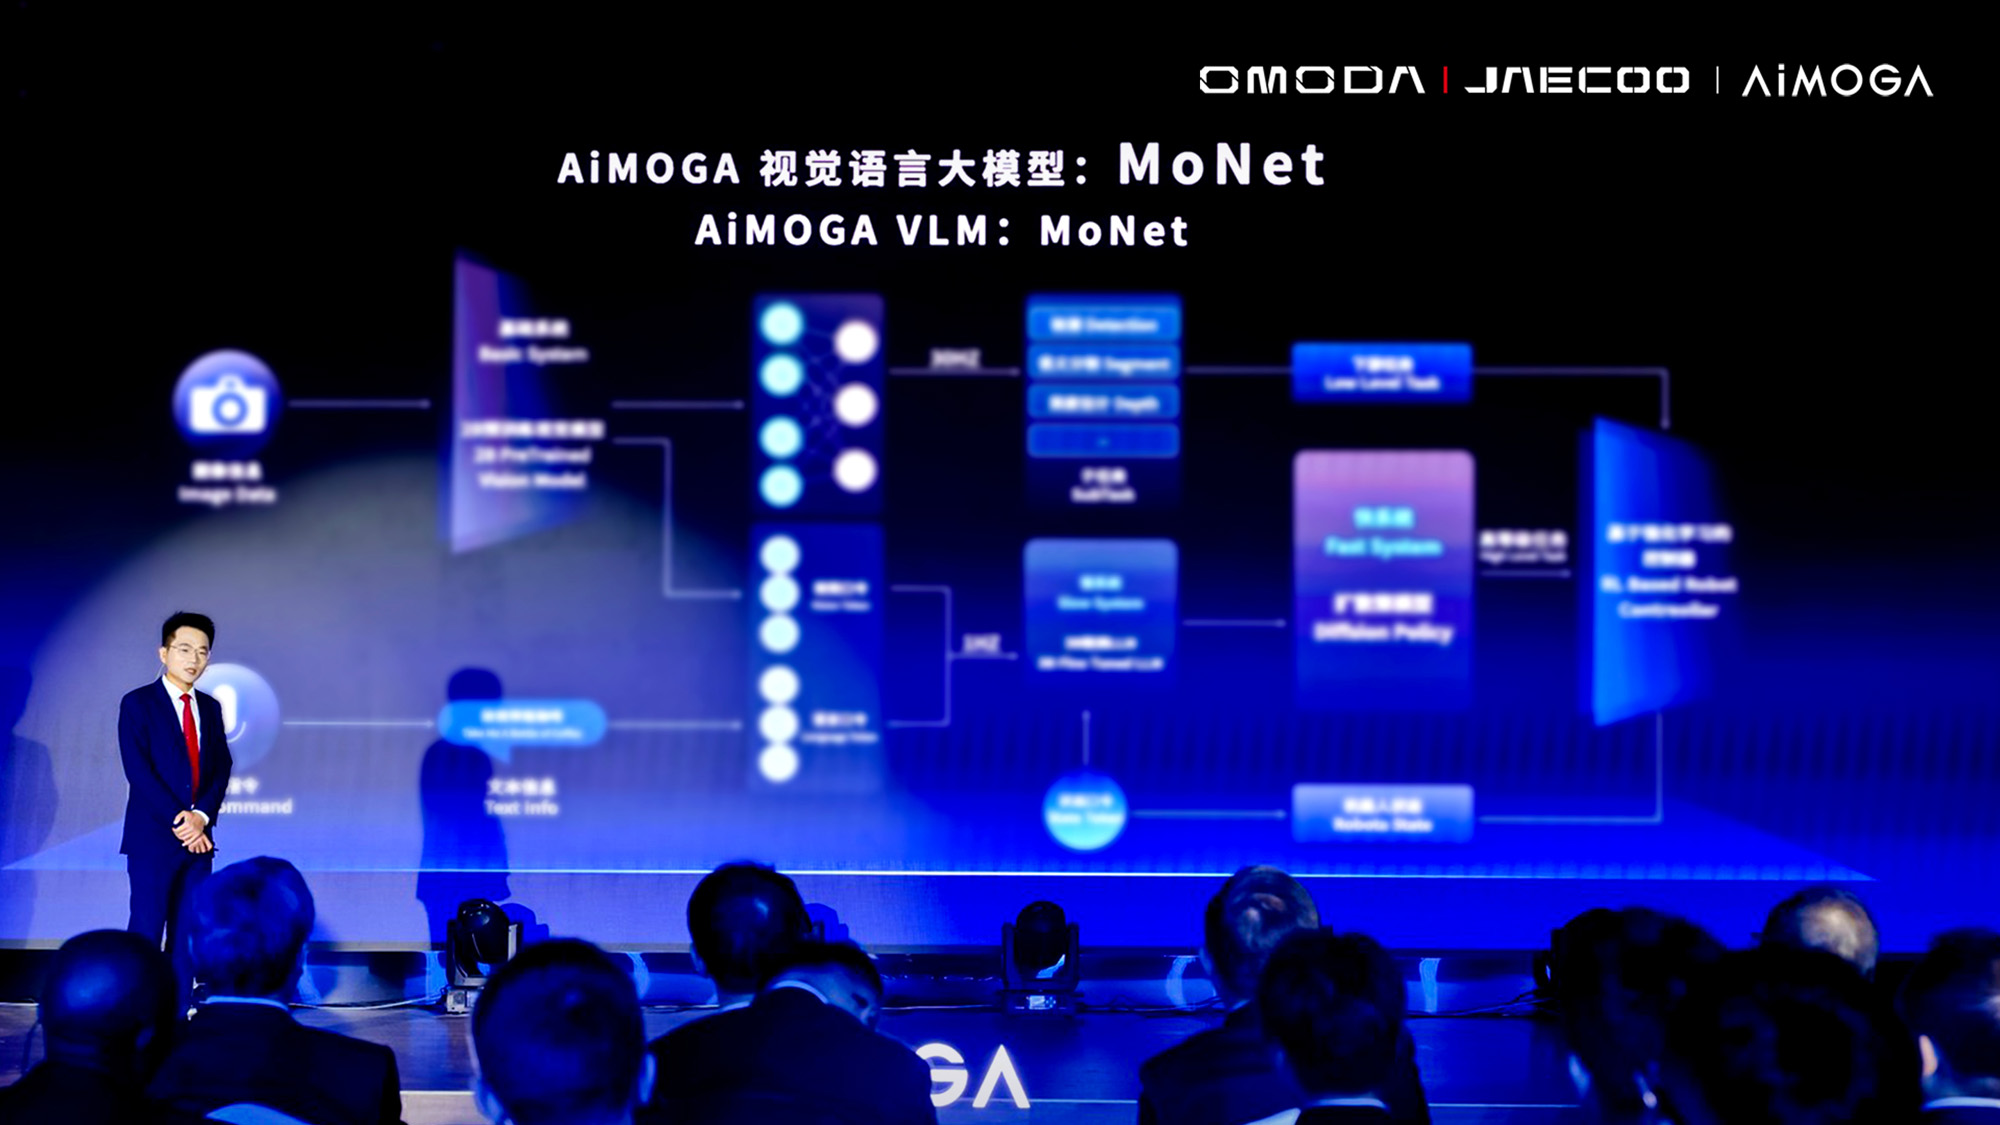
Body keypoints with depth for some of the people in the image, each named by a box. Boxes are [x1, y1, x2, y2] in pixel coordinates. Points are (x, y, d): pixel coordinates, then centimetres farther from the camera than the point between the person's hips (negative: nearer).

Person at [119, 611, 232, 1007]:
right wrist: (178, 822, -15)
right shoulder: (137, 704, -2)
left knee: (187, 933, 5)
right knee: (146, 930, -7)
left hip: (197, 838, 5)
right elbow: (138, 770, -10)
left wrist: (203, 816, -9)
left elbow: (221, 769, 9)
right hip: (152, 839, -5)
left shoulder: (210, 707, 15)